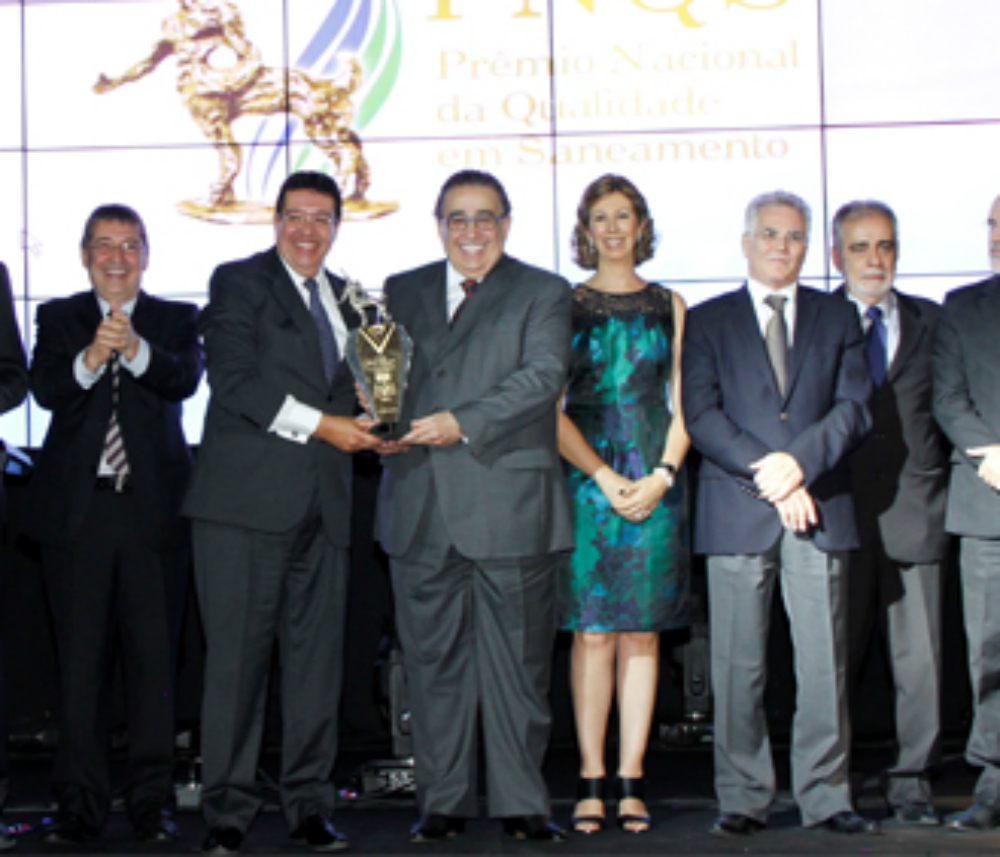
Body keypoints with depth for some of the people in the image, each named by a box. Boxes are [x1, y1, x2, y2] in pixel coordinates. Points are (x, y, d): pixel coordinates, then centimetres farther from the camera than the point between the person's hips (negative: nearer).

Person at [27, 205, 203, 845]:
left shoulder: (177, 320, 8)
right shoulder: (58, 318, 10)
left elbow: (187, 378, -11)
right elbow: (46, 389, -8)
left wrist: (135, 349, -30)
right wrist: (90, 358, -28)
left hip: (154, 508, 0)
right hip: (77, 510, 1)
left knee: (155, 658, 2)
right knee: (81, 661, 4)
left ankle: (153, 799, 10)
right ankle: (82, 803, 11)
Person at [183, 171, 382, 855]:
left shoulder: (346, 299, 20)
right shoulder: (239, 283, 2)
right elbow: (234, 380, -10)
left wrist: (367, 417, 4)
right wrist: (319, 424, -14)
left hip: (323, 500, 5)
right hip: (248, 496, -5)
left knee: (318, 652, 5)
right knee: (239, 652, -4)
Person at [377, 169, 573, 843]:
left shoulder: (542, 294, 6)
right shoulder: (403, 293, 18)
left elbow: (544, 376, -8)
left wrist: (465, 422, -19)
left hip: (510, 507, -3)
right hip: (422, 511, 3)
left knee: (517, 661, 2)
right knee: (434, 662, 6)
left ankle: (522, 804, 12)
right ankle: (443, 802, 15)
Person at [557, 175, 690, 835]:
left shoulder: (670, 307, 12)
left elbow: (684, 406, 9)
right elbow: (552, 410, 0)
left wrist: (663, 475, -7)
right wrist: (604, 477, -11)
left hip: (656, 483, 2)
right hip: (585, 480, -1)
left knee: (643, 632, 2)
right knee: (593, 632, -3)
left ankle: (632, 782, 6)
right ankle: (592, 783, 2)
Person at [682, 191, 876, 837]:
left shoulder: (838, 318, 15)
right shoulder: (709, 321, 11)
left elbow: (855, 407, 4)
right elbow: (701, 416, 0)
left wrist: (801, 459, -13)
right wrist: (767, 474, -11)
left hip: (820, 509, 1)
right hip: (738, 514, -1)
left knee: (824, 658, 0)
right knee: (739, 665, 0)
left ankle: (826, 796, 8)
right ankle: (744, 799, 8)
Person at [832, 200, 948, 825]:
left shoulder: (931, 322, 13)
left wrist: (943, 485, 5)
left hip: (915, 514, 2)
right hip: (842, 512, -2)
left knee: (921, 658, 1)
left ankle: (912, 783, 11)